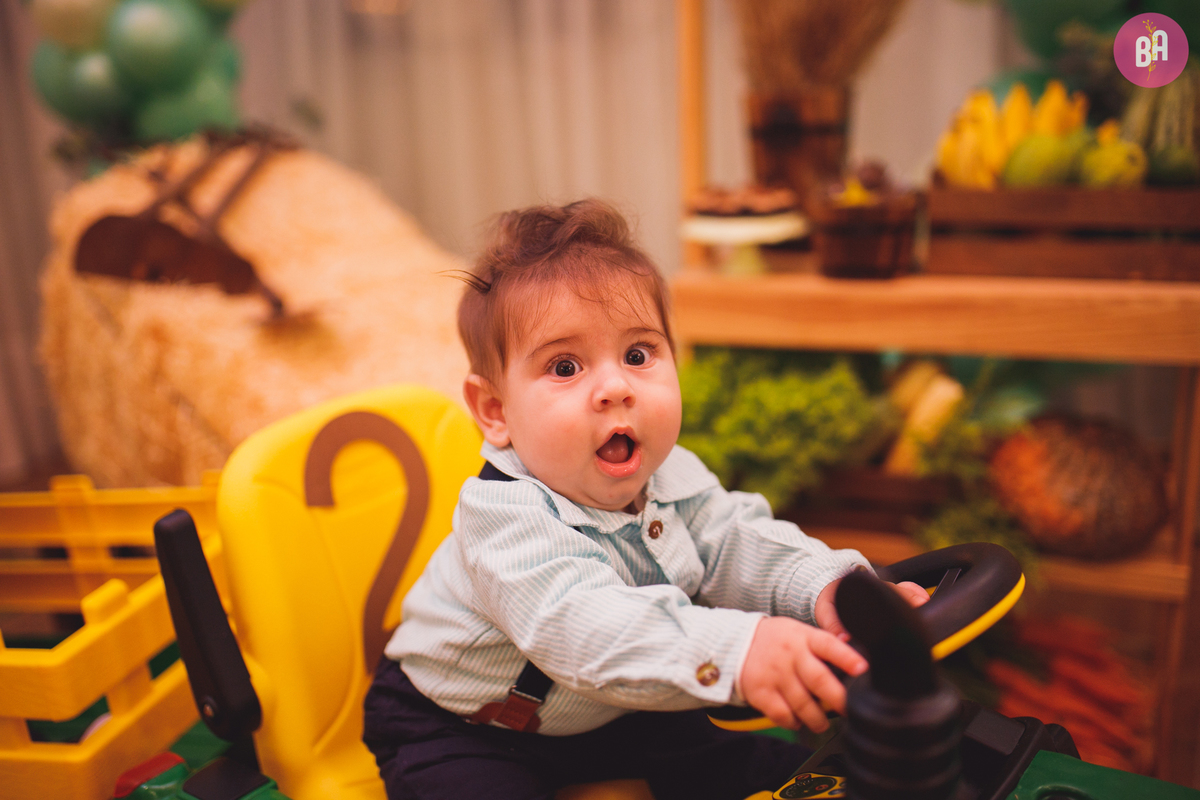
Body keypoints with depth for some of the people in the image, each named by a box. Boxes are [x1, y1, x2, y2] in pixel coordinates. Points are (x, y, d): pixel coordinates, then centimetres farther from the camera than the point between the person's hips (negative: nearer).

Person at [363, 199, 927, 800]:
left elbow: (738, 545, -13)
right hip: (458, 723, -5)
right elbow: (580, 625, -52)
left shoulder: (670, 477, -13)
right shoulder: (505, 515, -38)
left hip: (598, 706, 6)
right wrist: (734, 650, -65)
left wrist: (823, 588, -35)